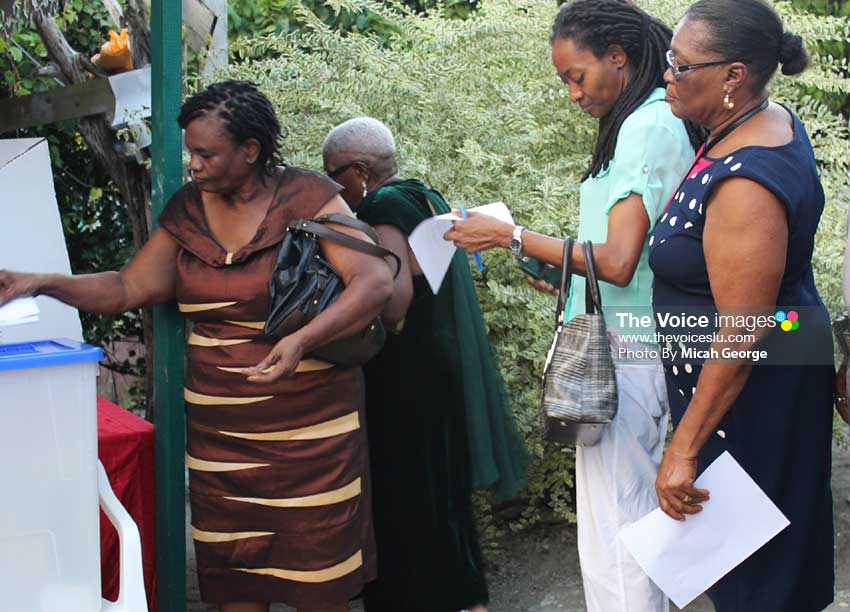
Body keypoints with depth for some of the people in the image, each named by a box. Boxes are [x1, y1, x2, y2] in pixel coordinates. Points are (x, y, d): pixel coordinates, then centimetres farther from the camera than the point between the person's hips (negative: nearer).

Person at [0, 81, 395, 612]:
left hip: (308, 427, -5)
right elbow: (130, 288, 9)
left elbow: (375, 281, -18)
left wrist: (304, 340, -31)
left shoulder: (307, 196, -9)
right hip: (220, 430, 5)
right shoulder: (189, 208, 8)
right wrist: (43, 284, -4)